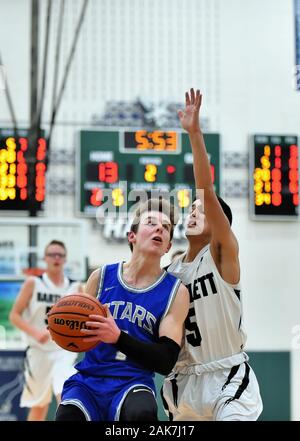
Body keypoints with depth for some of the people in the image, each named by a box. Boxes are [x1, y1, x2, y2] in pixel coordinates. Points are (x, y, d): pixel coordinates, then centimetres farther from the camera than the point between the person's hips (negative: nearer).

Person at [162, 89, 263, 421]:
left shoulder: (222, 254, -5)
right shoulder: (171, 270, 11)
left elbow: (207, 192, -19)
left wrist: (195, 133, -28)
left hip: (227, 378, -6)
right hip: (185, 381, 6)